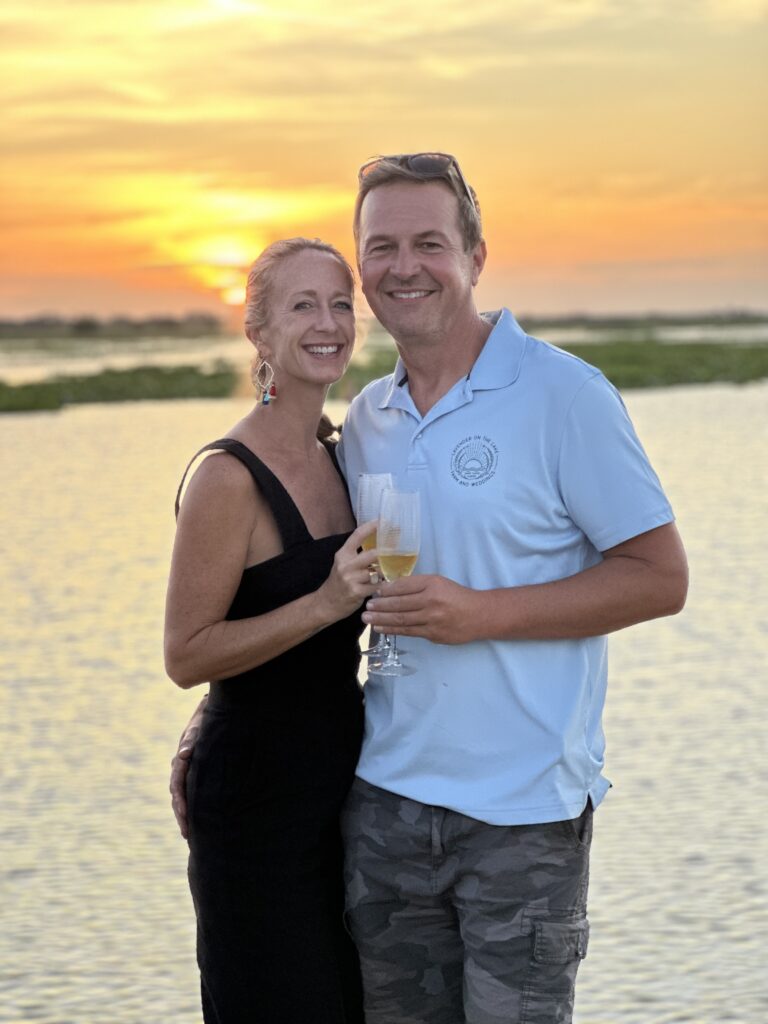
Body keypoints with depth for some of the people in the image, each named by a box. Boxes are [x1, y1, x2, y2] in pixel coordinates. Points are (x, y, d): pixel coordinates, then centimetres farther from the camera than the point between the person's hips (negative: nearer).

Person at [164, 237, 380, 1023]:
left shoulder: (334, 454, 8)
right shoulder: (229, 477, -17)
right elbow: (187, 655, -20)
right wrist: (325, 603, -27)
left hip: (336, 775, 8)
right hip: (256, 793, -8)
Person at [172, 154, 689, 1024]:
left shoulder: (563, 395, -7)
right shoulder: (365, 420, 10)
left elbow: (660, 577, -8)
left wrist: (483, 613, -18)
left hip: (522, 810, -5)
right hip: (385, 797, 5)